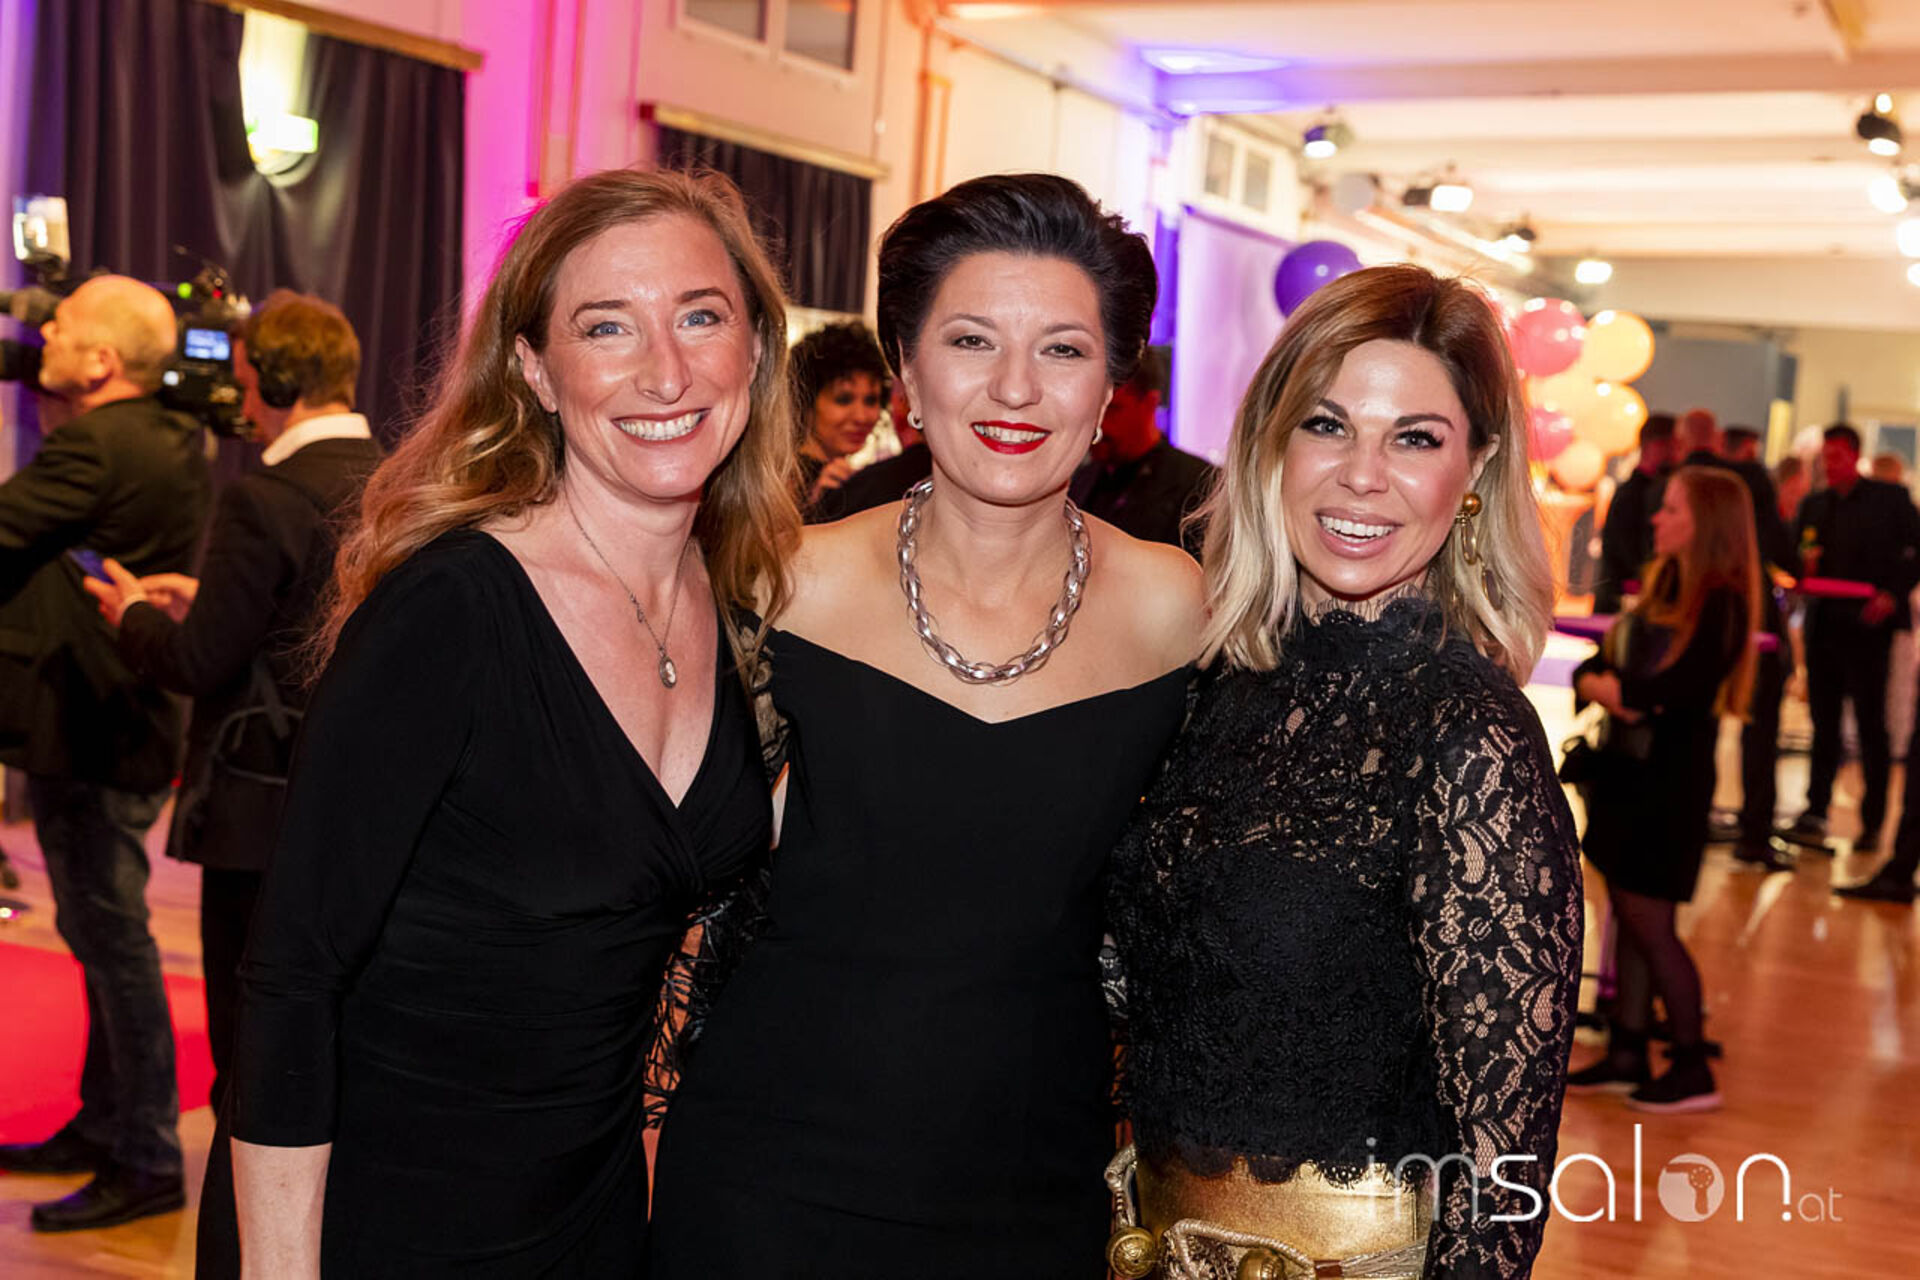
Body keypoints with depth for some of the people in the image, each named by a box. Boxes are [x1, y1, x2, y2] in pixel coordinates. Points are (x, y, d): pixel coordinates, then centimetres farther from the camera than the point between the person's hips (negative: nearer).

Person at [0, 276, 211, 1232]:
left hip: (86, 735, -10)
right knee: (104, 937, 19)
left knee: (112, 941, -3)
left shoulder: (92, 450, -19)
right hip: (133, 725, 10)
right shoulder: (174, 445, 12)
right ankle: (103, 1127, 33)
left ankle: (147, 1162, 6)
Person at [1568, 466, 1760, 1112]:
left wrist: (1615, 687, -9)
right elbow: (1598, 666, 10)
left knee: (1648, 921, -3)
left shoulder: (1722, 603, -14)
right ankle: (1627, 1053, 21)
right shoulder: (1663, 585, 11)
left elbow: (1678, 690, -24)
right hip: (1630, 764, 8)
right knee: (1628, 916, 12)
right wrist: (1593, 680, -12)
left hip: (1672, 774, -8)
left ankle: (1693, 1070, 8)